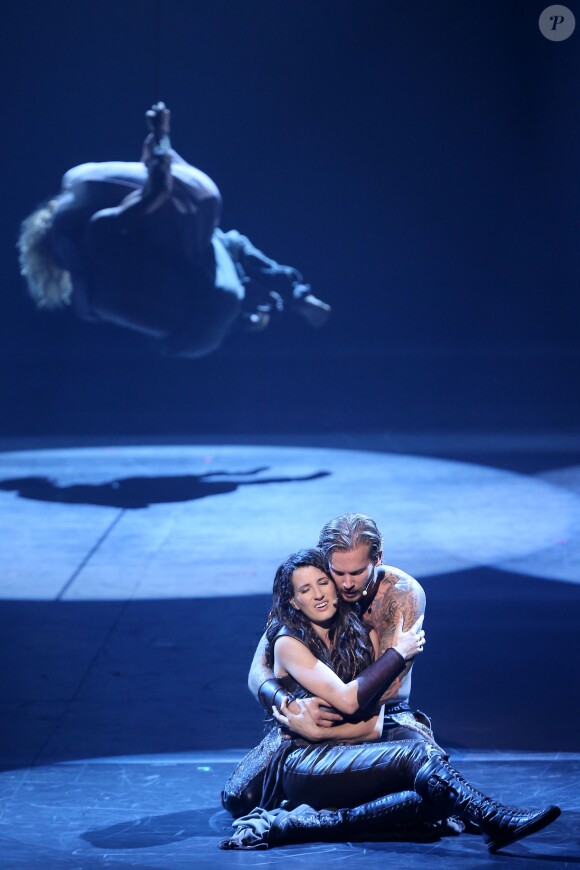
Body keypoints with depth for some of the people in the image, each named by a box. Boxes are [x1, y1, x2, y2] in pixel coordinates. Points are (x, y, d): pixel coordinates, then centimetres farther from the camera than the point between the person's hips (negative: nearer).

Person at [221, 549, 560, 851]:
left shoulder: (361, 634, 13)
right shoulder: (289, 643, -3)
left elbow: (374, 724, 7)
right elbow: (347, 700, -15)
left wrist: (322, 730, -11)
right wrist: (398, 653, -7)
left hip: (349, 758, 6)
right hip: (303, 763, -6)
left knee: (433, 797, -27)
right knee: (417, 754, -29)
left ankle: (308, 822, -32)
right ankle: (498, 822, -49)